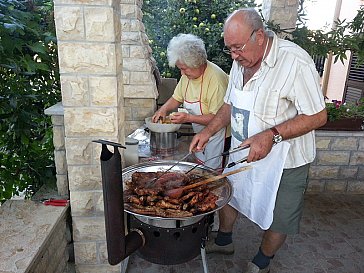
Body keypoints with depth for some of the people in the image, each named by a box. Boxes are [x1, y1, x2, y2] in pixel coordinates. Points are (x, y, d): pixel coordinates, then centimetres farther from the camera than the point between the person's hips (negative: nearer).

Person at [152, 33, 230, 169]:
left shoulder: (216, 78, -26)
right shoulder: (188, 74, 0)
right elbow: (177, 98, 15)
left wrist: (189, 118, -29)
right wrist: (164, 108, -4)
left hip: (217, 135, -8)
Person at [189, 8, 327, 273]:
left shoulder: (295, 61, -23)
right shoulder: (241, 61, 0)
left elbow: (318, 116, -21)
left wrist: (271, 135, -31)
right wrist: (208, 131, -3)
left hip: (283, 161, -6)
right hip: (242, 152, 7)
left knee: (277, 220, 12)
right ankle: (224, 241, 49)